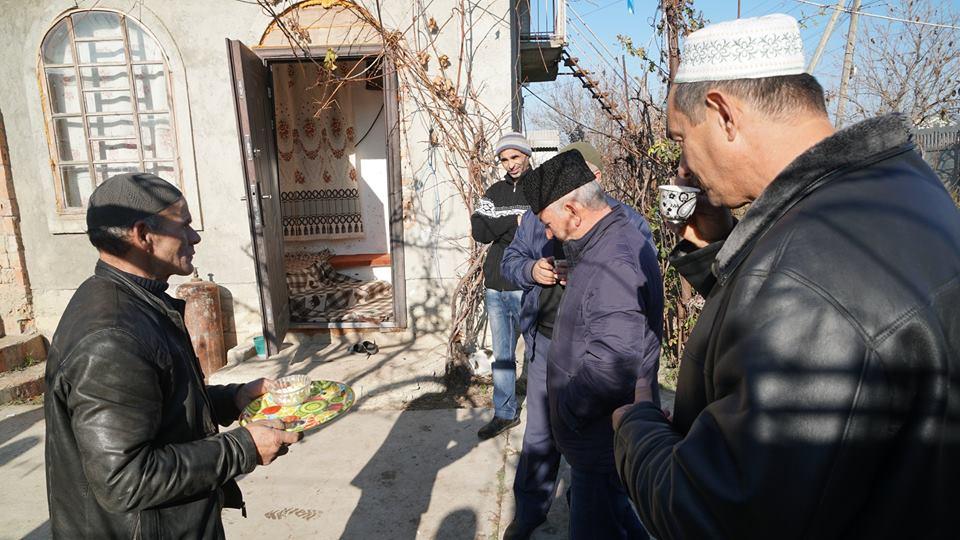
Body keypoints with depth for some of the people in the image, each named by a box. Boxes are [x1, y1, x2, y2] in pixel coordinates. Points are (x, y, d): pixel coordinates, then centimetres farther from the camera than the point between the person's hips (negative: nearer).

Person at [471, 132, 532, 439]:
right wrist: (514, 221, -13)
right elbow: (479, 231, -2)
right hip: (495, 288, 5)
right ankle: (504, 414, 27)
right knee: (502, 356, 14)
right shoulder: (495, 192, 11)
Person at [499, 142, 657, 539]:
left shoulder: (627, 220, -4)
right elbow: (511, 260, 12)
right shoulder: (536, 215, 7)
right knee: (540, 431, 14)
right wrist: (531, 269, -11)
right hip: (546, 340, 3)